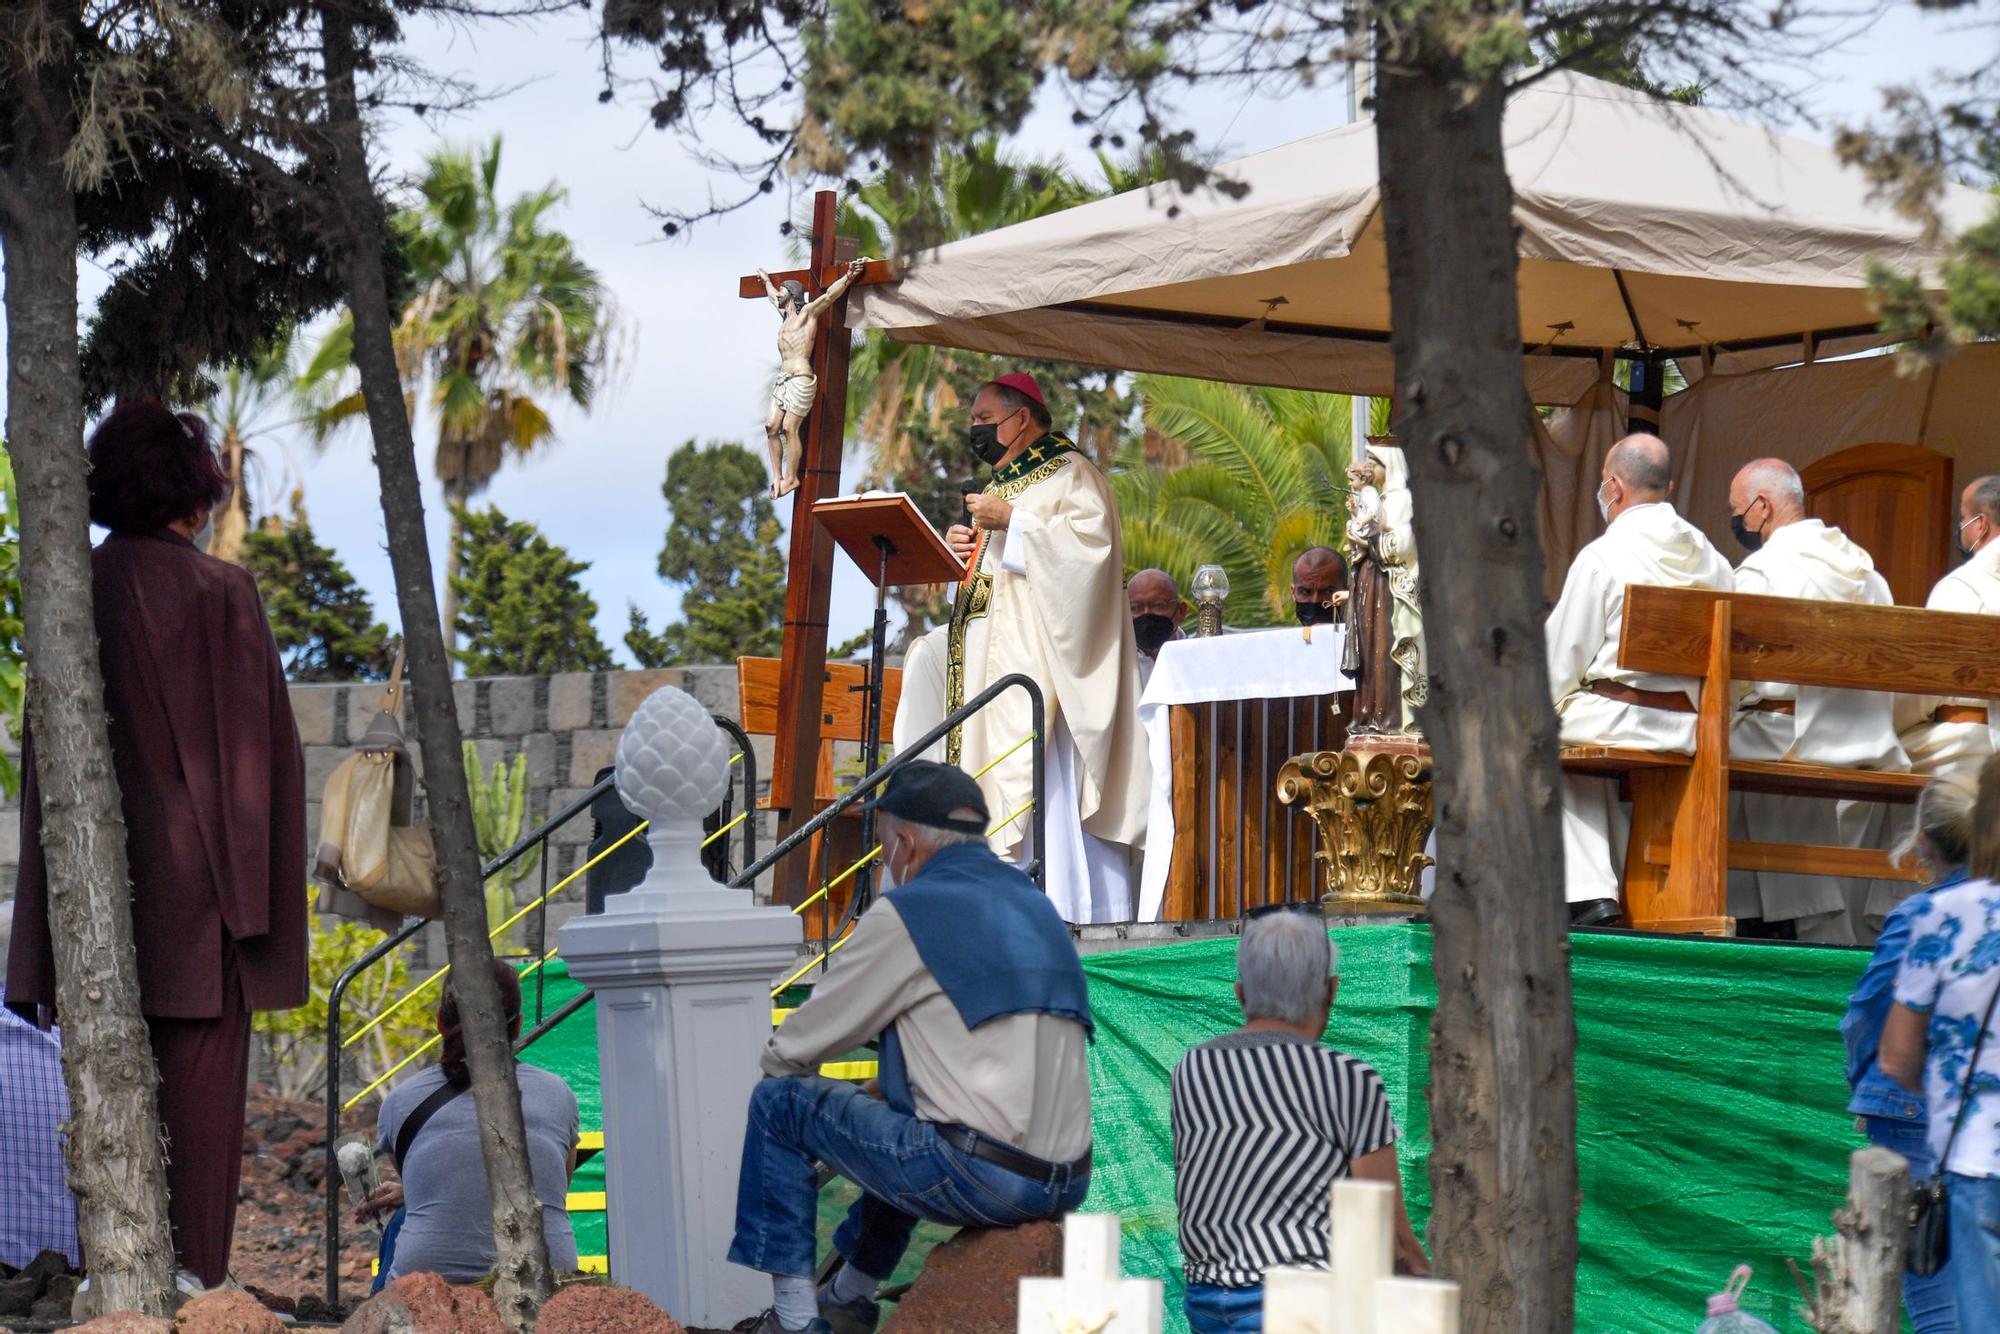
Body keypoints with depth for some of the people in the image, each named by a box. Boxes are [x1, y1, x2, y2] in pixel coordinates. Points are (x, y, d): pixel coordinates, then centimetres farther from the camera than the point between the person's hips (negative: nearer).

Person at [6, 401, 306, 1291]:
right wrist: (260, 899, 0)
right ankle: (194, 1286, -3)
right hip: (199, 883, -3)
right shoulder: (219, 593, -4)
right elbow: (266, 750, -6)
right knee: (200, 1095, -1)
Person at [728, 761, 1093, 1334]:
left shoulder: (907, 912, -5)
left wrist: (778, 1060, 25)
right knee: (897, 1114, 37)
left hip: (978, 1181, -8)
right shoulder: (1036, 905, 18)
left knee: (780, 1104, 7)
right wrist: (880, 1089, 31)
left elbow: (799, 1046, 2)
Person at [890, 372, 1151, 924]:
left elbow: (1091, 539, -17)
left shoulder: (1069, 474, 0)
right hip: (989, 660, 9)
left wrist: (1011, 522, -16)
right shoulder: (1002, 486, 25)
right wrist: (960, 549, 9)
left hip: (1039, 653, -9)